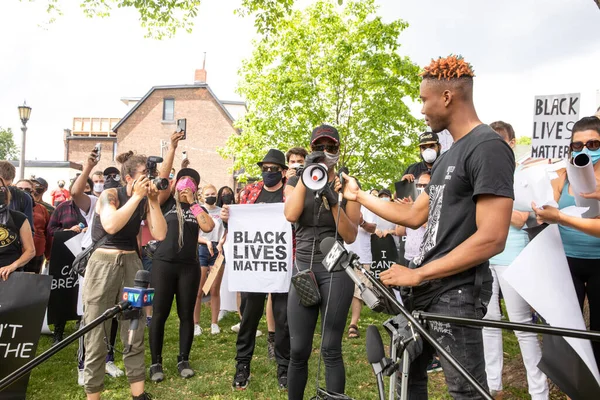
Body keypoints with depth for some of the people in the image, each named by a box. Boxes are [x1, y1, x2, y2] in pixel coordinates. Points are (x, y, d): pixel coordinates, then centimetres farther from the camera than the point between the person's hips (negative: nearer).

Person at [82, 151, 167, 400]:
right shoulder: (110, 195, -7)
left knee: (135, 333, 7)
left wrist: (153, 201, -10)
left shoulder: (145, 201, 6)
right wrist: (137, 196, -22)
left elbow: (160, 234, -6)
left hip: (131, 264, 4)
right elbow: (111, 225, -26)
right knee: (96, 334, 1)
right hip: (103, 263, -4)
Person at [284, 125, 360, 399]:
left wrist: (333, 201, -17)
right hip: (302, 267, 2)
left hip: (336, 270, -2)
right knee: (298, 350, 5)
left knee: (331, 349, 0)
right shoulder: (297, 182, 9)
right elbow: (291, 215, -13)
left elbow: (350, 236, -5)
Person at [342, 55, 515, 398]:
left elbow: (492, 239, -22)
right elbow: (415, 216, 17)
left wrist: (417, 274, -20)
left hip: (456, 291, -9)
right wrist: (359, 195, 22)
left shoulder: (489, 147, -15)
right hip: (426, 286, 9)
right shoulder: (450, 155, 15)